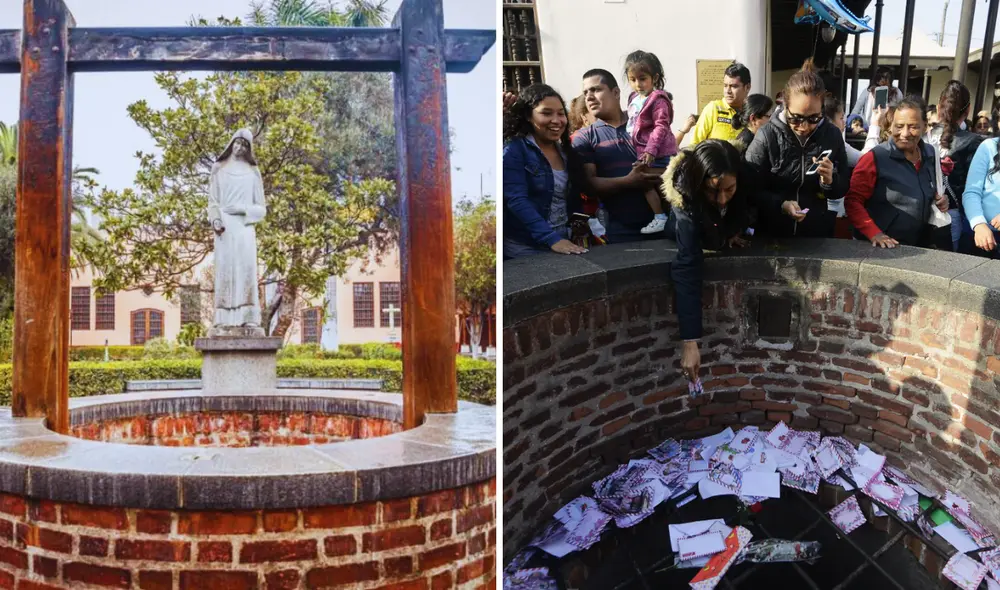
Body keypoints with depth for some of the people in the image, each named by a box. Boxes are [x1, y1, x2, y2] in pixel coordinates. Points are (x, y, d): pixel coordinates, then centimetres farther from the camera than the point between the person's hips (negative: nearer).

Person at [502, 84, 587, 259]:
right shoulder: (513, 150, -10)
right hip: (524, 251, -6)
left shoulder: (565, 151, 9)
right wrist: (552, 239, -28)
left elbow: (573, 200, 12)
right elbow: (517, 201, -19)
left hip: (565, 245, 6)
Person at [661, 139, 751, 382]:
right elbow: (688, 267, -49)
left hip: (727, 241, 2)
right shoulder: (685, 200, -43)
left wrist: (736, 232, -22)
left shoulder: (746, 181, -34)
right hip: (692, 240, -1)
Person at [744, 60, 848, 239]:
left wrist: (829, 182, -19)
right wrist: (781, 205, -26)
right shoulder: (766, 136, -14)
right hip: (771, 234, -2)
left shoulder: (832, 135, -5)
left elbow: (842, 190, 2)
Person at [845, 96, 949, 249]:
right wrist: (874, 234, -25)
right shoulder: (875, 158, -15)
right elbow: (853, 201, -16)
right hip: (883, 248, -5)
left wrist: (940, 200, -1)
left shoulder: (930, 154, 2)